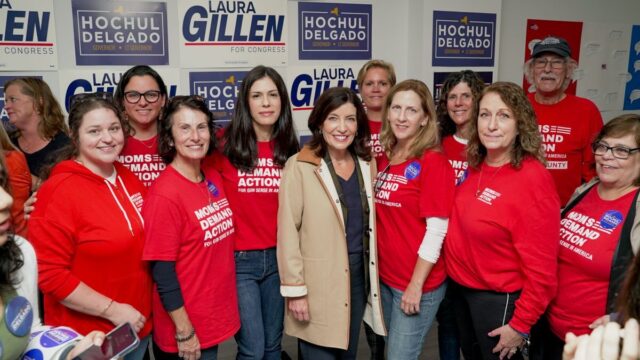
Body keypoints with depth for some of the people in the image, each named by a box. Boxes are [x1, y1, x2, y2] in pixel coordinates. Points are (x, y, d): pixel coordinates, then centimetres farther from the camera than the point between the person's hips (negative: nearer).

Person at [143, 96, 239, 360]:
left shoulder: (214, 180, 1)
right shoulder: (164, 195, -20)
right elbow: (162, 273, -19)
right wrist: (184, 331, -15)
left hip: (216, 318, 7)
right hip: (187, 332, -6)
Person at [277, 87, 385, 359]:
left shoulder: (367, 163, 4)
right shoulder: (299, 166, -14)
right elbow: (287, 231, -13)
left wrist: (371, 273, 11)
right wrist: (294, 289, -13)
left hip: (359, 276, 6)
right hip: (318, 282, -5)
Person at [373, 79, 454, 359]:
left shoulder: (433, 162, -14)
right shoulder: (385, 159, 6)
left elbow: (437, 229, -17)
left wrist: (416, 284, -17)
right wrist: (378, 271, 7)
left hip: (417, 283, -7)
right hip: (386, 277, 7)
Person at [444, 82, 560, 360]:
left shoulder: (532, 179, -23)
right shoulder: (476, 167, -2)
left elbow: (541, 266, -20)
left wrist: (521, 324, -16)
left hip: (499, 298, -7)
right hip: (460, 287, 7)